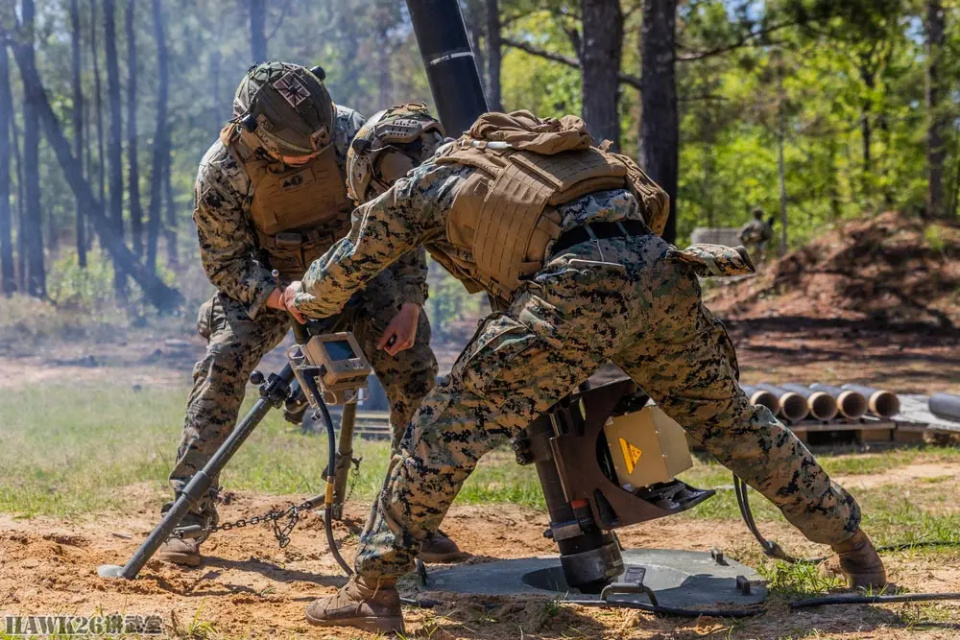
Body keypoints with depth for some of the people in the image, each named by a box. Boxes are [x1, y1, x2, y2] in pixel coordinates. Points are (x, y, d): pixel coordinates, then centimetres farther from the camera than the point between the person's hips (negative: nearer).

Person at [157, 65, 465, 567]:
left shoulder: (350, 131, -27)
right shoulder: (222, 171, -28)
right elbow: (224, 263, -16)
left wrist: (410, 304, -18)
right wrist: (284, 301, -34)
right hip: (268, 280, -1)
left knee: (412, 367, -12)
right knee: (222, 363, -23)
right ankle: (188, 514, -14)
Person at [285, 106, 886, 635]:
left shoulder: (414, 187, 18)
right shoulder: (507, 148, 34)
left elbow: (329, 287, 28)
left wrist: (296, 297, 50)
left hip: (578, 291, -7)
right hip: (662, 272, 7)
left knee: (447, 429, 3)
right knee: (730, 419, 25)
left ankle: (374, 590, 3)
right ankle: (851, 541, 35)